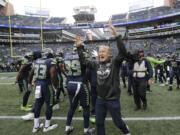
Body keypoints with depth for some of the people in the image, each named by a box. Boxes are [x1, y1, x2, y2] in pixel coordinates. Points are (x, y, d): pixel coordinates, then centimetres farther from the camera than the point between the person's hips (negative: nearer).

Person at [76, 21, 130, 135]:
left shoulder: (115, 63, -13)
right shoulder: (97, 64, 0)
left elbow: (123, 53, -28)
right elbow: (84, 61, 10)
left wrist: (116, 35, -35)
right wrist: (80, 47, 7)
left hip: (113, 99, -4)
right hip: (100, 99, 5)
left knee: (118, 121, 15)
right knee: (99, 123, 16)